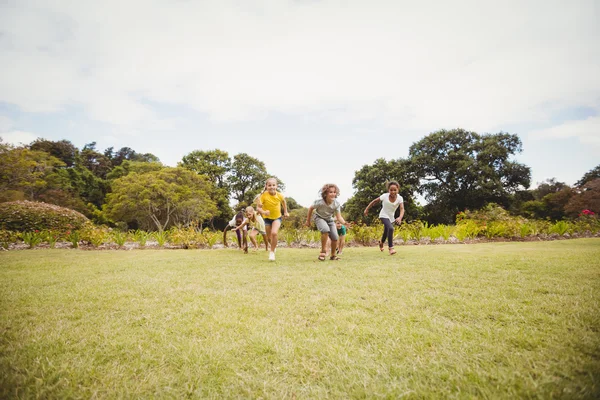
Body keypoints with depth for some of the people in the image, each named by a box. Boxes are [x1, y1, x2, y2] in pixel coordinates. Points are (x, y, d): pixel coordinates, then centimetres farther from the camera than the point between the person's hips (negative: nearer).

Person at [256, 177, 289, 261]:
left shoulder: (279, 195, -17)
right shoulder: (264, 195, -23)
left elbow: (283, 201, 7)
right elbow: (258, 208, -25)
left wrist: (285, 212, 9)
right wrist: (263, 212, -44)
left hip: (277, 217, 0)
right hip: (267, 218, 1)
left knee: (274, 233, -25)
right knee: (269, 237, 11)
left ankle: (272, 252, -7)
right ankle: (274, 246, 46)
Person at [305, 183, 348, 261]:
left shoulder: (336, 203, -23)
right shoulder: (319, 202, -31)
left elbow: (339, 217, -19)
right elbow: (311, 208, -12)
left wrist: (344, 223, -41)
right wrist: (308, 221, -3)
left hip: (329, 219, 4)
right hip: (319, 218, -3)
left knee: (335, 238, -9)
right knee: (325, 230, -35)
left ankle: (333, 255, 18)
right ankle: (323, 251, -16)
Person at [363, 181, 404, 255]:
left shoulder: (399, 198, -20)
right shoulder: (384, 196, -22)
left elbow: (402, 209, -30)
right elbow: (375, 201, -9)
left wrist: (400, 218, -49)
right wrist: (367, 209, -4)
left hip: (391, 217, 4)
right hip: (384, 216, -4)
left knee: (386, 232, 22)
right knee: (390, 228, -29)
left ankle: (381, 242, 54)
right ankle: (391, 248, -20)